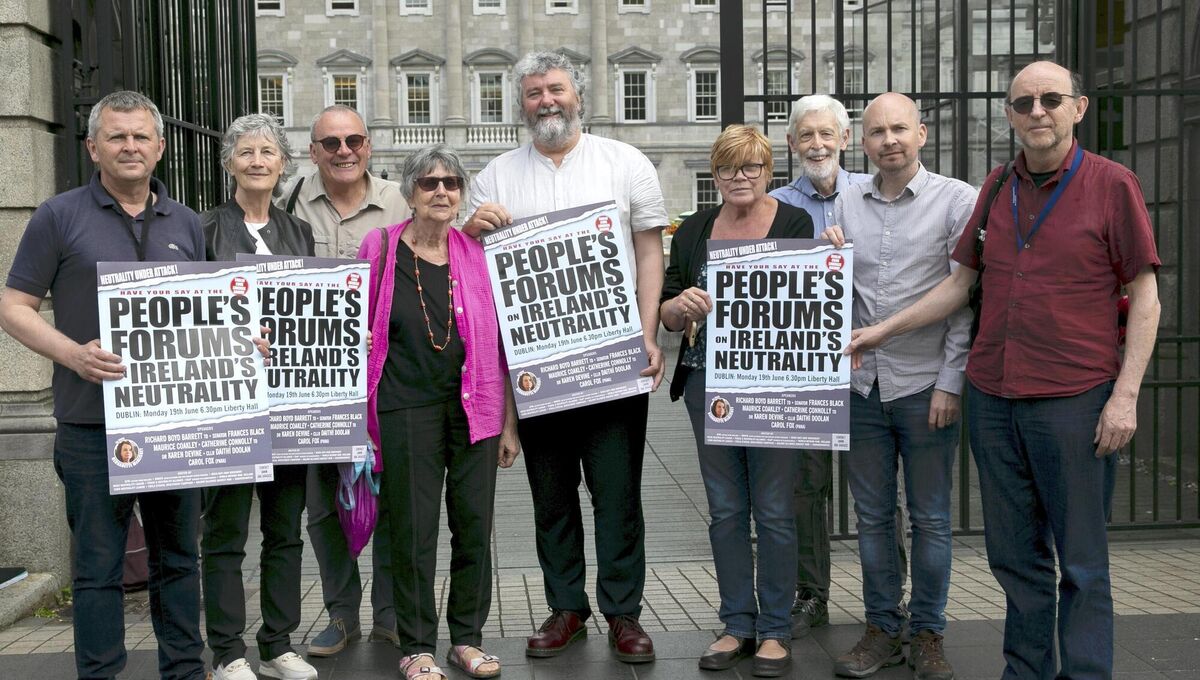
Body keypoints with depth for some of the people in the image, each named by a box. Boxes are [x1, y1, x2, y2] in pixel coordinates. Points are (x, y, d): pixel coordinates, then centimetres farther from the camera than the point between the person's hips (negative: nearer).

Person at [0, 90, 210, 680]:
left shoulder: (185, 224, 12)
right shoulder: (60, 217, 1)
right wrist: (75, 354, -17)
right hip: (92, 422, -3)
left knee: (178, 556, 13)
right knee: (98, 563, 3)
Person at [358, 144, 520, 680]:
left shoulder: (477, 253, 4)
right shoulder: (381, 249, 0)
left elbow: (500, 342, 7)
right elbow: (358, 333, 5)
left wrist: (509, 423, 5)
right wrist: (361, 417, 1)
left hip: (474, 408, 2)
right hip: (406, 409, -2)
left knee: (474, 523, 6)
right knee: (414, 529, 3)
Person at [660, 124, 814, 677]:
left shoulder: (794, 223, 0)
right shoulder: (693, 230, 10)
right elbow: (667, 314, 9)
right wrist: (681, 305, -14)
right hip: (707, 379, 4)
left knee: (774, 509, 2)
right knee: (725, 509, 10)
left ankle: (775, 630, 15)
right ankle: (738, 624, 22)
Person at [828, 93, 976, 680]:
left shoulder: (957, 200, -3)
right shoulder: (846, 204, 8)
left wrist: (950, 382, -10)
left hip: (925, 387, -3)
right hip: (860, 384, 4)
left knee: (930, 520, 7)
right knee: (872, 516, 11)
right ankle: (882, 630, 23)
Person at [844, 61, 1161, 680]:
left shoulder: (1111, 184, -2)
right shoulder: (996, 188, 11)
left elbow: (1144, 296, -3)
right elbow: (959, 283, 16)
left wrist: (1125, 395, -10)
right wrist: (882, 330, 10)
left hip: (1075, 399, -4)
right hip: (992, 397, 5)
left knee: (1080, 561, 3)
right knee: (1014, 554, 12)